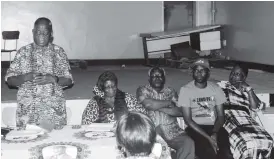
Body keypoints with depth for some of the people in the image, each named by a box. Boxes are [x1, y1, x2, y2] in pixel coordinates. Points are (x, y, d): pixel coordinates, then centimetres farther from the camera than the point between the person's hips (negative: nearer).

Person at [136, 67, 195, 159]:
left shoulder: (171, 92, 18)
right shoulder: (143, 90, 11)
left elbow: (180, 112, 4)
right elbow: (148, 104, -11)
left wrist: (160, 108, -7)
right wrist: (169, 102, 1)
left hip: (173, 132, 3)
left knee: (188, 143, -26)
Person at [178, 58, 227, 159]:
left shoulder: (215, 88, 6)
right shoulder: (185, 90, -3)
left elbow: (221, 116, 4)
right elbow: (188, 120, -8)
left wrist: (214, 134, -17)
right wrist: (208, 137, -18)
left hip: (214, 127, 3)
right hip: (195, 128, -3)